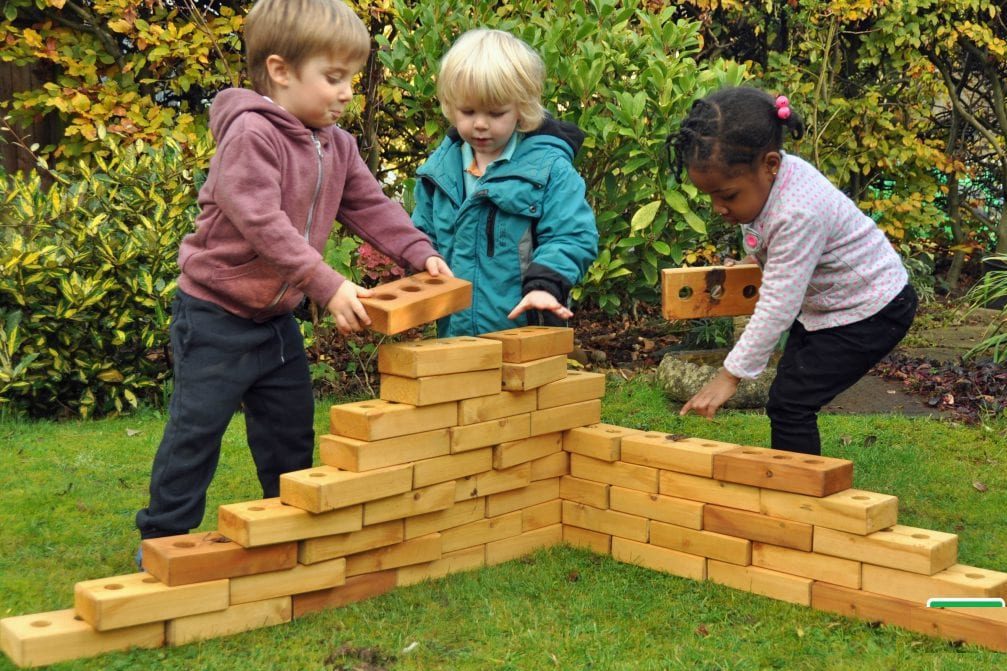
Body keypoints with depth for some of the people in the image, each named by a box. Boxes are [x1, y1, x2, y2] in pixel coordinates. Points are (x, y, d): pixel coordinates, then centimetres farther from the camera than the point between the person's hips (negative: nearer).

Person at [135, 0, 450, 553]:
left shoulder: (336, 145, 4)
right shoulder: (250, 134, -22)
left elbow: (371, 207, 7)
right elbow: (263, 223, -31)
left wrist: (420, 253, -10)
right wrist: (327, 286, -36)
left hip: (276, 316, 8)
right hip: (216, 315, -8)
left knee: (291, 428, 16)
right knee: (196, 428, -2)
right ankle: (163, 538, 12)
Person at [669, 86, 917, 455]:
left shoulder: (799, 213, -36)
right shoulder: (760, 180, -10)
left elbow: (777, 306, -34)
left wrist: (729, 375, -32)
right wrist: (757, 259, 3)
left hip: (870, 310, -9)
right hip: (820, 306, 10)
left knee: (789, 405, -14)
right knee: (785, 403, 10)